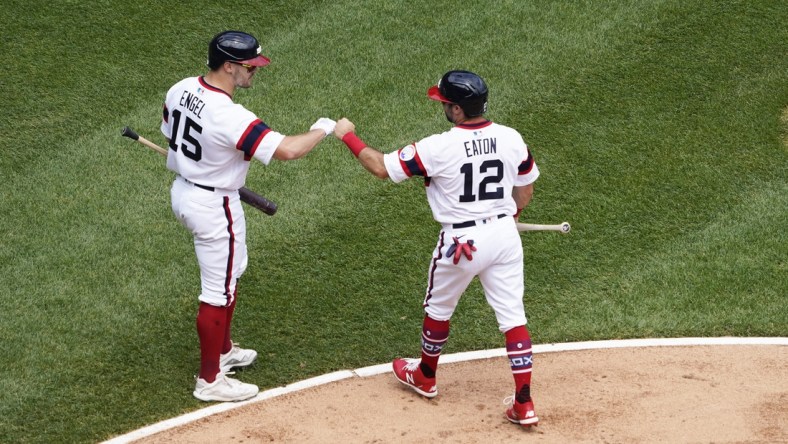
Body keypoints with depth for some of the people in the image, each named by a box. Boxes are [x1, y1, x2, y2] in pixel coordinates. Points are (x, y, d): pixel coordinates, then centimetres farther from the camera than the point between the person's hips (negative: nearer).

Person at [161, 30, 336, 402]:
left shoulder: (180, 90, -7)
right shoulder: (231, 117, -32)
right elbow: (287, 150, -35)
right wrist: (323, 129, -16)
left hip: (183, 191, 9)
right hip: (214, 207, -9)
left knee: (230, 272, 28)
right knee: (219, 291, 5)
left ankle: (222, 349, 44)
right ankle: (209, 380, 17)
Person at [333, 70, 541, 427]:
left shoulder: (439, 148, -19)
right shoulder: (512, 140, -4)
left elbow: (381, 167, -11)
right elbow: (525, 191, 9)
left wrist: (348, 136, 3)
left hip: (462, 242, -4)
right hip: (505, 235, 4)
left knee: (438, 309, 21)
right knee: (513, 316, 7)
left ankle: (425, 377, 42)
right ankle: (524, 405, 4)